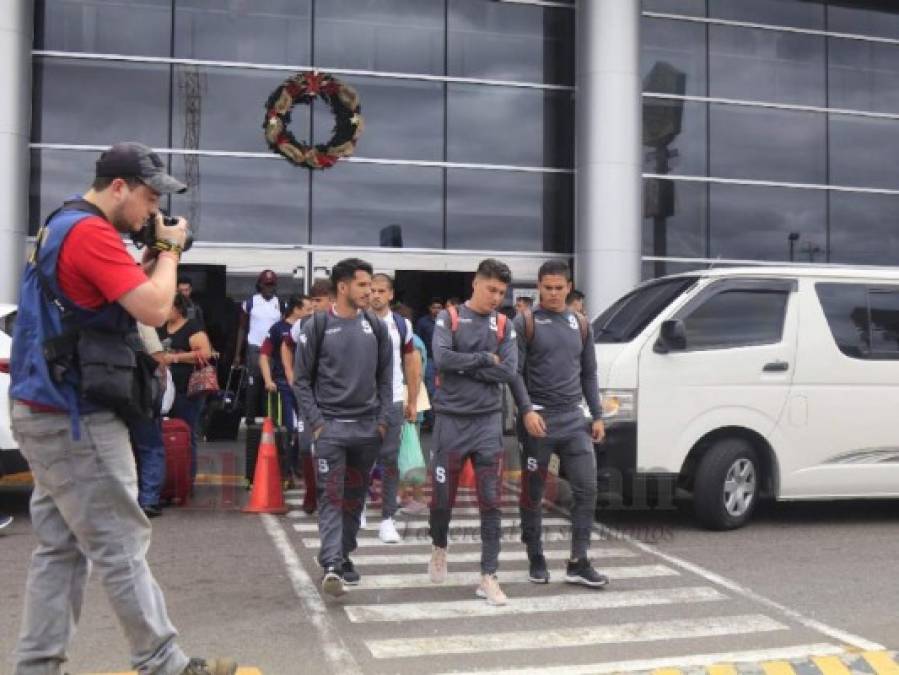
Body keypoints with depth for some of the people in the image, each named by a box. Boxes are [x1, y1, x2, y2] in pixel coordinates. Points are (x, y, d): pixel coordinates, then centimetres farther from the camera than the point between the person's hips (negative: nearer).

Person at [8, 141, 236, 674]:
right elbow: (154, 310, -23)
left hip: (50, 414, 10)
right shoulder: (91, 231, -16)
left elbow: (122, 296, 23)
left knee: (62, 549, 12)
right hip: (76, 419, -10)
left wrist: (152, 257, 8)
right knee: (122, 548, -3)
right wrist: (170, 251, -7)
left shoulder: (63, 226, 16)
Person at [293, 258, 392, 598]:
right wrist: (316, 421, -8)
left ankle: (344, 555, 25)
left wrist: (383, 418, 4)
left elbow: (386, 376, 12)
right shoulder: (317, 326, -3)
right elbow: (302, 379, 0)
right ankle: (331, 565, -13)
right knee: (331, 496, -8)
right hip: (331, 425, -4)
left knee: (356, 496, 11)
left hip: (368, 427, 4)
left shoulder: (375, 326, 7)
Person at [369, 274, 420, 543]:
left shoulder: (401, 325, 5)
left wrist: (413, 402, 8)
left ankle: (387, 519, 5)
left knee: (389, 460, 0)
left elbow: (411, 364, 11)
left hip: (392, 401, 1)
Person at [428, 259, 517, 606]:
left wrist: (463, 367, -11)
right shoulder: (449, 318, 0)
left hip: (488, 421, 2)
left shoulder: (503, 324, 5)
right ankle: (439, 547, 38)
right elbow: (442, 357, -16)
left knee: (490, 500, 0)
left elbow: (508, 370, -7)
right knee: (443, 496, 8)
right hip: (451, 420, -1)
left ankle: (488, 577, 7)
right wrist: (484, 359, -11)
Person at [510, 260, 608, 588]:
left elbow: (589, 374, 17)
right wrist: (527, 410, -18)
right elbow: (514, 372, -7)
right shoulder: (526, 322, -1)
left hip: (573, 418, 4)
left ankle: (578, 563, 4)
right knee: (533, 493, 5)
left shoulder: (581, 324, 13)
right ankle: (536, 560, 18)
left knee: (586, 488, -3)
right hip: (538, 418, -4)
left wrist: (597, 416, 10)